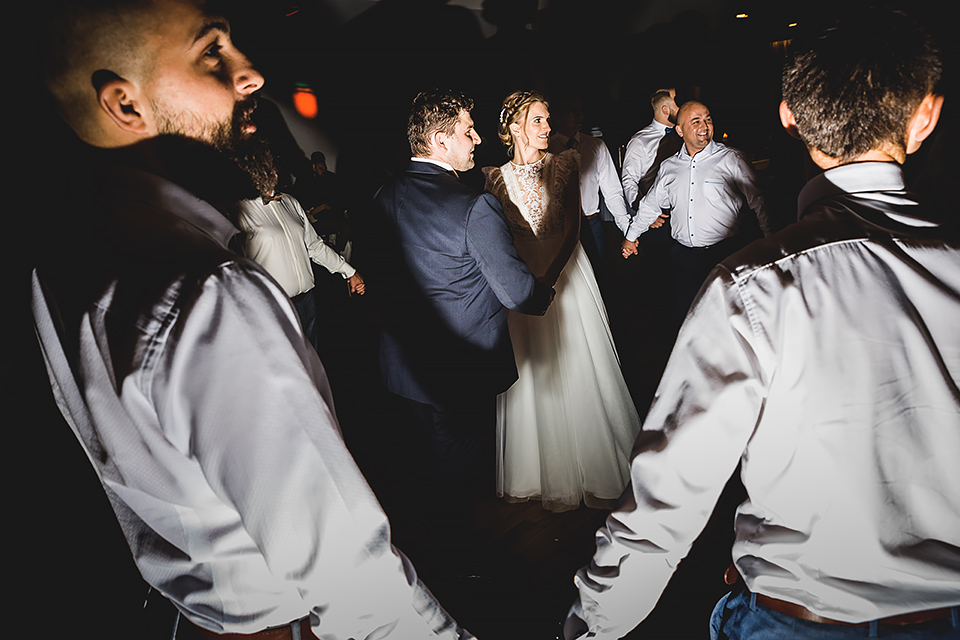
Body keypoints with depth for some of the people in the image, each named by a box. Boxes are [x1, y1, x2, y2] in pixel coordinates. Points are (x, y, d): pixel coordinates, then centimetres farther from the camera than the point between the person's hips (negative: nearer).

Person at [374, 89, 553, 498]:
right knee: (463, 468, 14)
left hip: (402, 364, 7)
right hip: (462, 370, -7)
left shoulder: (385, 197, -3)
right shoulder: (475, 208, -25)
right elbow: (516, 292, -20)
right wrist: (546, 295, 1)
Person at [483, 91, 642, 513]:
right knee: (534, 376, 7)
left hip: (565, 274, -1)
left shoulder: (564, 165, 1)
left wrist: (548, 278, -17)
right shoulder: (496, 178, 3)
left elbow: (571, 229, -6)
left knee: (576, 372, 3)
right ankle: (548, 475, 23)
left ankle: (595, 470, 20)